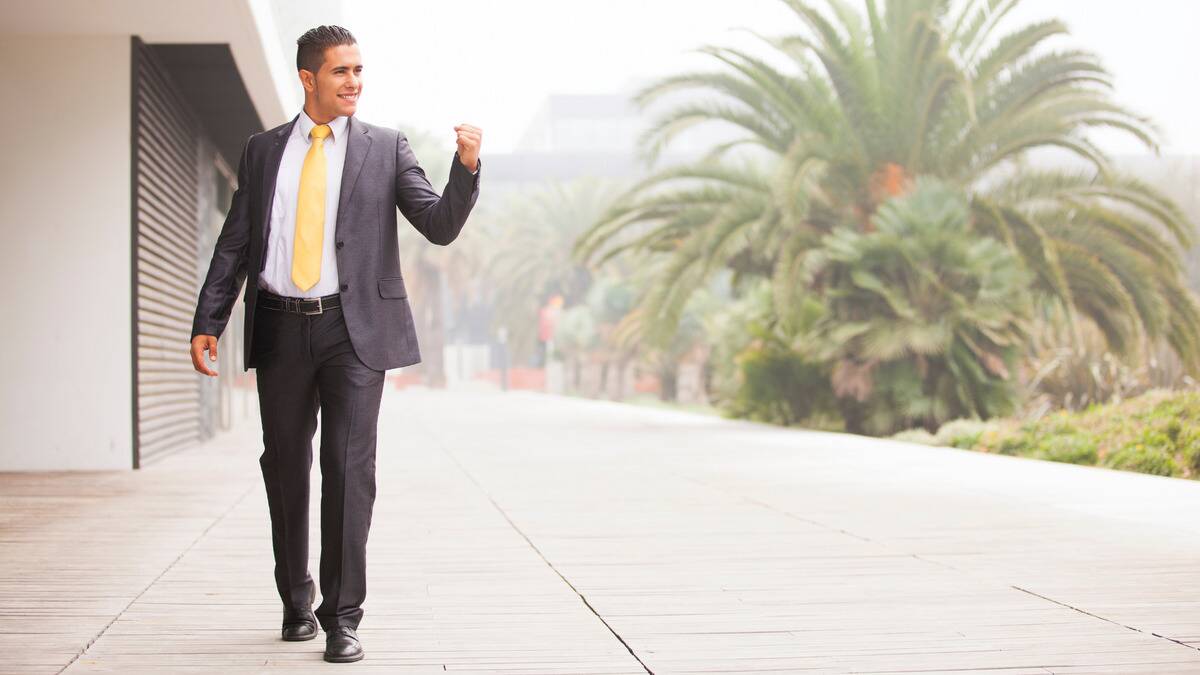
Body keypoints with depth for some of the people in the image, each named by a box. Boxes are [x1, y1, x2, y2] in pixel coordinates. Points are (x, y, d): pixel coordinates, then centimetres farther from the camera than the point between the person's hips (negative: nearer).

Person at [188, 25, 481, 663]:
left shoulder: (385, 148, 6)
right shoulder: (263, 151, 11)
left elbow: (440, 226, -1)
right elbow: (234, 243, 10)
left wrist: (466, 167, -17)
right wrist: (207, 322, 2)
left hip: (353, 328, -2)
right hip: (280, 329, 2)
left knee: (349, 467, -9)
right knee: (285, 469, 11)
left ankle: (342, 617, -3)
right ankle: (296, 602, 28)